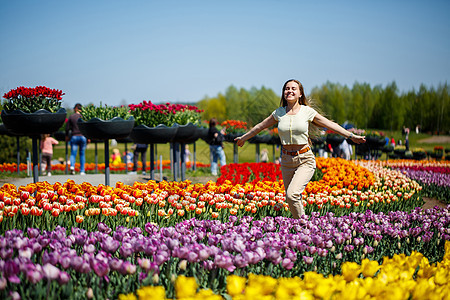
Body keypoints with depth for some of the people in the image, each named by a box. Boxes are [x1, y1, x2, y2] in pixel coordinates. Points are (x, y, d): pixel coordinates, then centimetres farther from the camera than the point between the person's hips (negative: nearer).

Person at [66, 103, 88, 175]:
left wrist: (67, 136, 18)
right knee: (82, 154, 9)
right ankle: (82, 171, 8)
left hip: (74, 137, 0)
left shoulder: (71, 117, 2)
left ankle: (72, 166, -25)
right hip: (82, 137, 0)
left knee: (73, 154, 2)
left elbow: (67, 128, 3)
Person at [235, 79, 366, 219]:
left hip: (305, 160, -4)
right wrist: (244, 137, 30)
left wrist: (351, 136, 2)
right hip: (287, 160, 4)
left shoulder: (307, 111, -2)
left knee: (292, 194, -23)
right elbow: (261, 126, 20)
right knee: (291, 200, 7)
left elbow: (330, 125, 4)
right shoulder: (279, 112, 5)